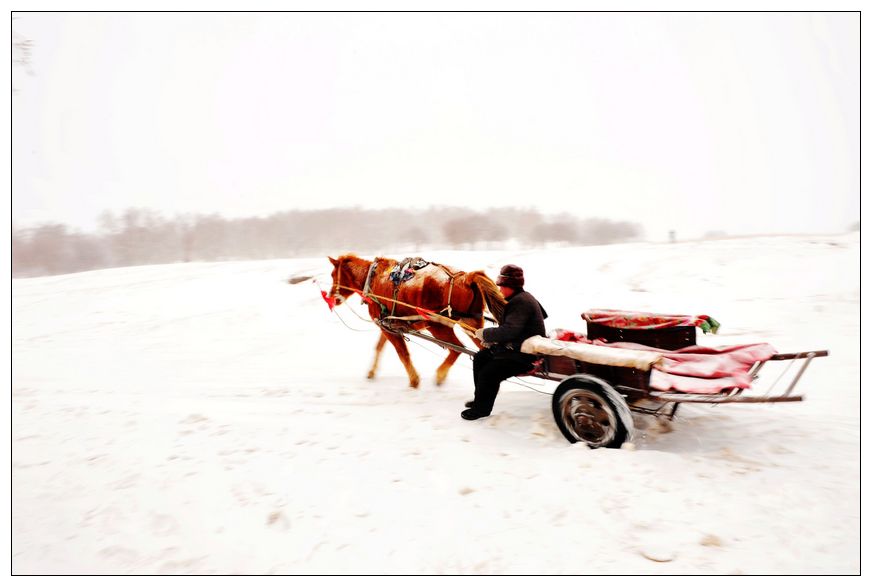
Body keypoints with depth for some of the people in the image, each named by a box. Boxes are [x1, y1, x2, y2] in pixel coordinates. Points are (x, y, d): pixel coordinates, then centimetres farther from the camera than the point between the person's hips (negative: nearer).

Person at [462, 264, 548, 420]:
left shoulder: (520, 302, -24)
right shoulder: (520, 298, 10)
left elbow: (509, 330, -33)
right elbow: (509, 327, 15)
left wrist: (485, 333, -19)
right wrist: (492, 339, 1)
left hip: (525, 355, -11)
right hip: (514, 346, 11)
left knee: (488, 373, -18)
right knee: (480, 358, 13)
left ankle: (482, 409, 4)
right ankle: (481, 400, 24)